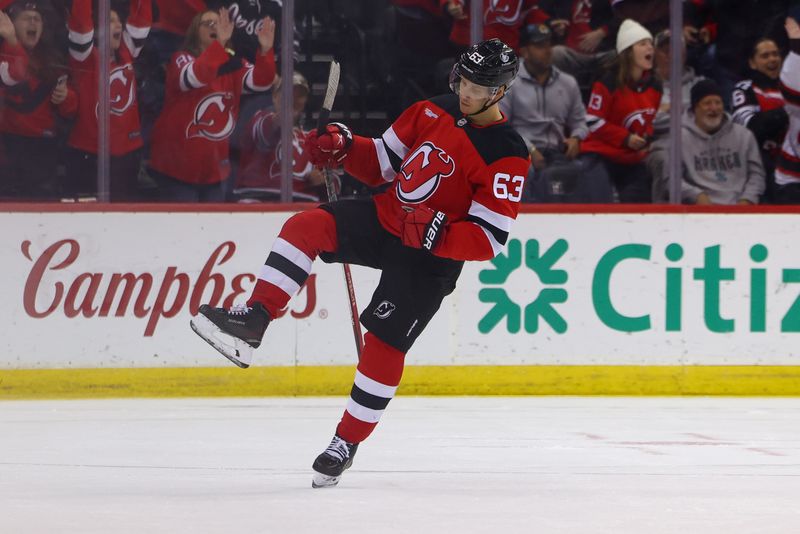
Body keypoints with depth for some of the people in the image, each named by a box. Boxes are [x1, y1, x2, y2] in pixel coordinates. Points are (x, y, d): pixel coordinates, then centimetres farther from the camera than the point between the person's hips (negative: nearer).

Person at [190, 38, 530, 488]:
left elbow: (491, 239, -19)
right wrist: (344, 148, -6)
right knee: (308, 227, -18)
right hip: (386, 217, 6)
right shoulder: (433, 112, 3)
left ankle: (348, 443, 6)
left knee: (385, 343, -9)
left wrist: (438, 232, -34)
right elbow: (384, 161, 13)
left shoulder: (507, 156, -16)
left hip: (431, 258, -6)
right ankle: (251, 322, -23)